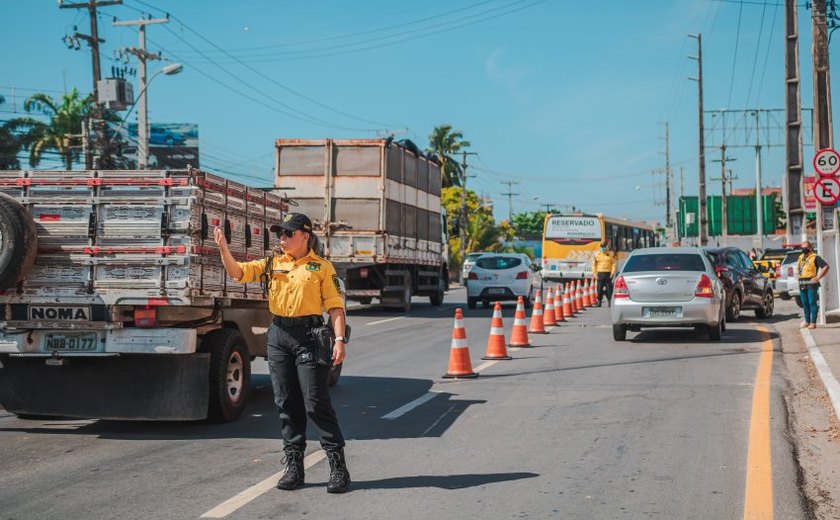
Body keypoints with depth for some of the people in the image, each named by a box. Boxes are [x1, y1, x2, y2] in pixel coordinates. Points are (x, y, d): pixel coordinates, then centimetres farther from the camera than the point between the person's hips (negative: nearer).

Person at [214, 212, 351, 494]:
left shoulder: (322, 267, 1)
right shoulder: (271, 265, 13)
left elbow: (335, 305, -3)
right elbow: (237, 272, 5)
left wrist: (339, 339, -12)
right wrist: (223, 248, -11)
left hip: (308, 335, -5)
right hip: (278, 335, 5)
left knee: (316, 402, -7)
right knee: (286, 404, 7)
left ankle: (338, 467, -1)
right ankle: (293, 465, 15)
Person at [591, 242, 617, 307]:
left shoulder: (610, 255, 6)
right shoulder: (597, 255, 8)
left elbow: (613, 263, 5)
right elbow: (594, 264, 9)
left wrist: (612, 272, -5)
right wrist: (595, 273, 0)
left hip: (608, 274, -1)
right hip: (600, 273, 1)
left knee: (609, 288, -2)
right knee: (599, 288, 1)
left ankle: (610, 302, 3)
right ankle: (599, 302, 8)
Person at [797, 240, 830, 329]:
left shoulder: (815, 257, -6)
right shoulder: (801, 257, 17)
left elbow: (825, 267, -13)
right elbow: (798, 268, 34)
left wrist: (818, 278, -15)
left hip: (811, 284, -7)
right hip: (802, 284, 7)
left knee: (812, 303, -6)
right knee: (805, 303, 10)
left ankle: (813, 322, -5)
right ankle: (807, 321, 17)